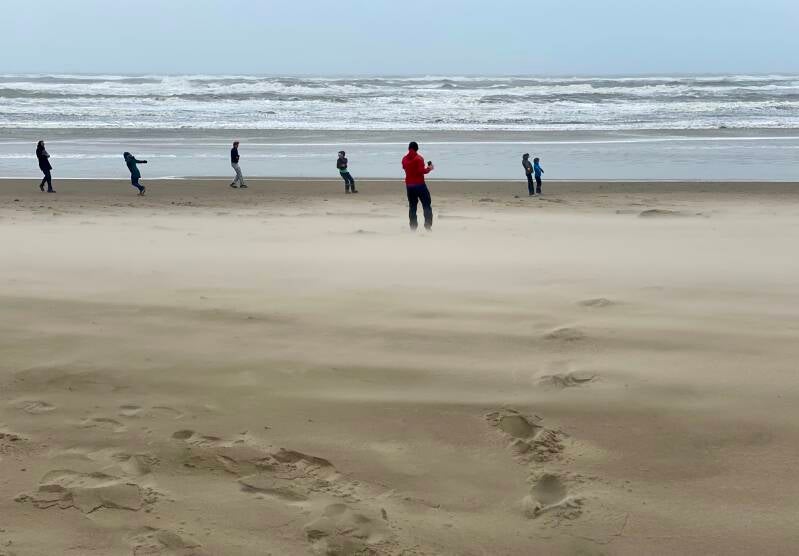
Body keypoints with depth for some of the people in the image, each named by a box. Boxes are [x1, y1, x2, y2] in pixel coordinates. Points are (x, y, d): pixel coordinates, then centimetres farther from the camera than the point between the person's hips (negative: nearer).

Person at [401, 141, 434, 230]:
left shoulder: (404, 159, 4)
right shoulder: (419, 158, -12)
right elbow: (421, 171, -19)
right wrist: (429, 169, -3)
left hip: (409, 185, 5)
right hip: (420, 184, -5)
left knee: (412, 206, 13)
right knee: (427, 205, 3)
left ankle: (413, 226, 10)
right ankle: (428, 225, -6)